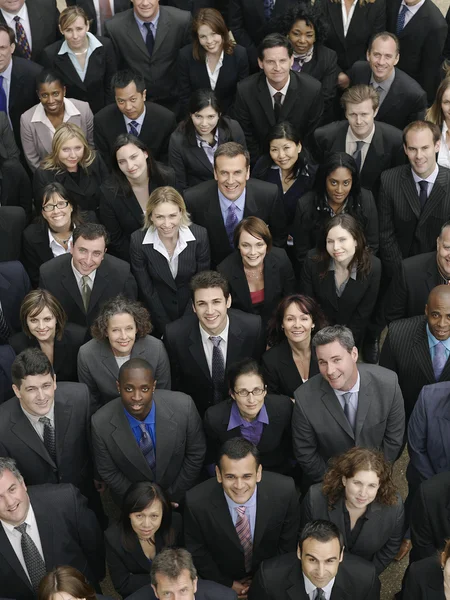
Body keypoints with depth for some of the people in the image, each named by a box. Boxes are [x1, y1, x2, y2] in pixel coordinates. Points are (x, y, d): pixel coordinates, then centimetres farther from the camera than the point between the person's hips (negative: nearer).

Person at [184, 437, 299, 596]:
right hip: (221, 579, -1)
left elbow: (288, 542, -5)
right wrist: (227, 584, -3)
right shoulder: (196, 503, -24)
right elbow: (195, 551, -6)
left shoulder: (285, 491, -22)